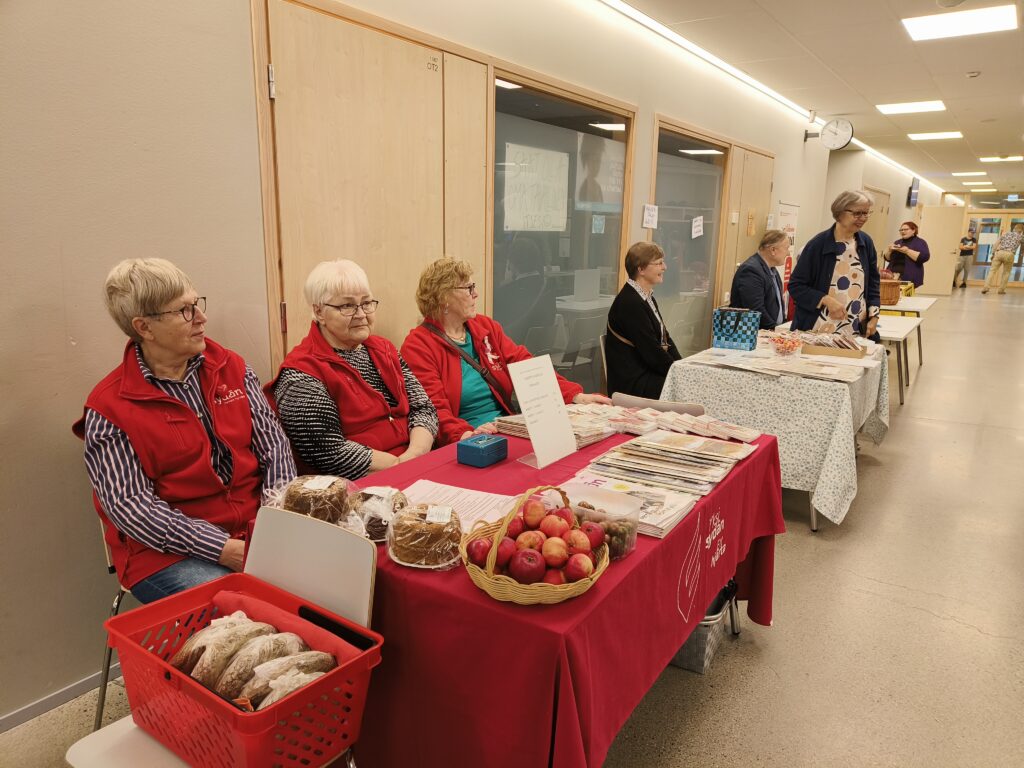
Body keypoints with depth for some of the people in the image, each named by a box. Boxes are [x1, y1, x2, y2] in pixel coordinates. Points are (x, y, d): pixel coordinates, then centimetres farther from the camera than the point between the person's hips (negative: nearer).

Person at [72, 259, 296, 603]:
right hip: (170, 552, -4)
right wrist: (224, 549, -19)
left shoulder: (231, 367, 6)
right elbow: (131, 506, -11)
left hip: (255, 529, 5)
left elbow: (274, 445, 5)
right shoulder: (108, 408, -7)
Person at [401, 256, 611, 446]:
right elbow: (435, 409, -14)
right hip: (464, 444, -6)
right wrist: (466, 434, -33)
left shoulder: (486, 327, 14)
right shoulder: (418, 346, -5)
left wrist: (575, 396, -5)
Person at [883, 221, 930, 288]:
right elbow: (887, 258, 16)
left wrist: (907, 251, -17)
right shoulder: (898, 242, 20)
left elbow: (924, 257, -11)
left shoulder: (920, 242, 4)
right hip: (893, 275, 5)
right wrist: (889, 250, -4)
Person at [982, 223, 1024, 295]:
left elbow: (996, 243, 11)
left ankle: (986, 287, -12)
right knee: (1006, 272, 14)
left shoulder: (1005, 234, 18)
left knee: (992, 270, 0)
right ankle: (1001, 289, 10)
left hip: (1000, 252, 1)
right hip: (1009, 254, -1)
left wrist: (993, 253, 12)